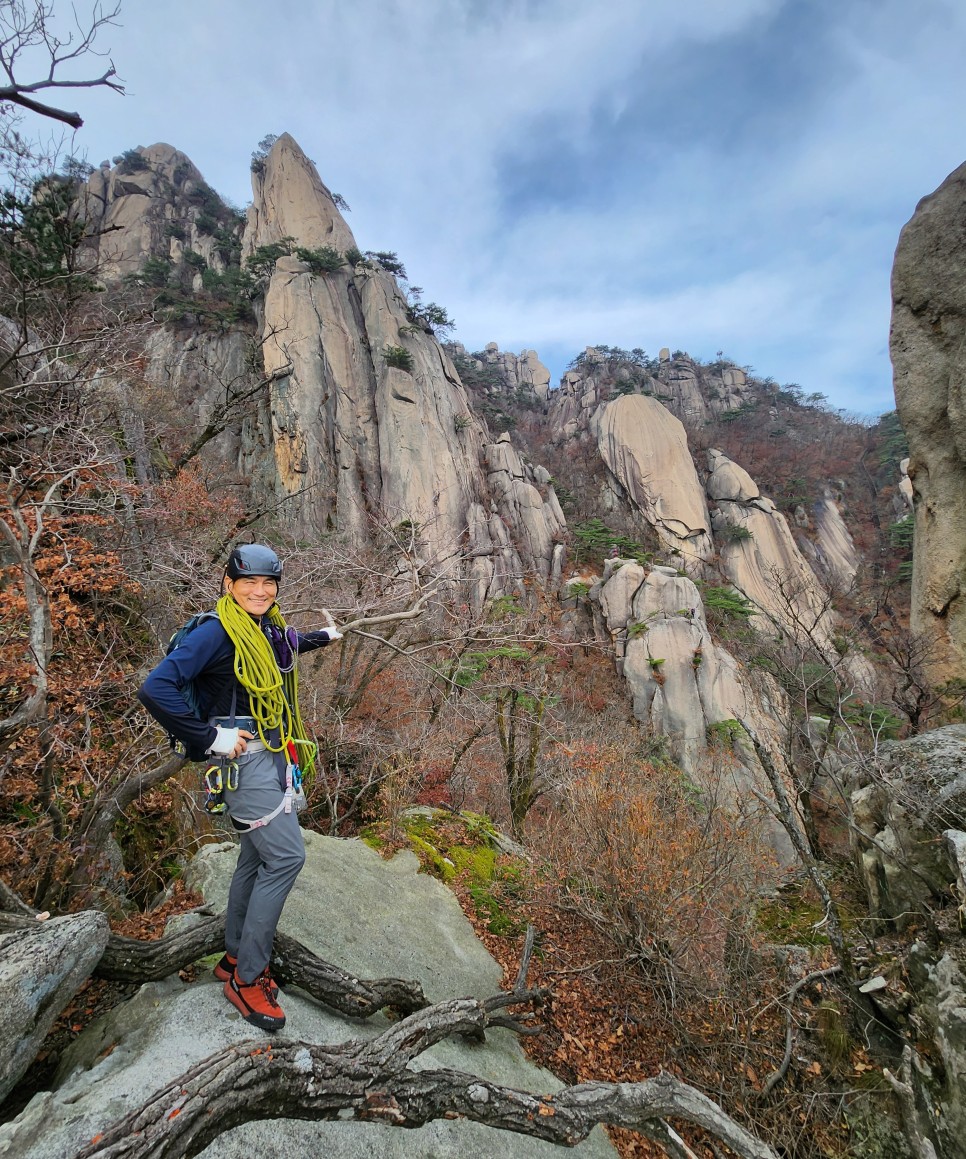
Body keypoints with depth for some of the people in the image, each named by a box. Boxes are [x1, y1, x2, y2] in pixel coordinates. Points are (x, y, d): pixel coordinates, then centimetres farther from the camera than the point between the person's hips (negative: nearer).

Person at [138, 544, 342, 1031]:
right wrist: (210, 737, -22)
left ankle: (235, 958, 35)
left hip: (273, 755, 9)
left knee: (257, 856, 17)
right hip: (244, 758, -9)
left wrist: (323, 637, 47)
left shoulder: (269, 628, 8)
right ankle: (246, 978, 8)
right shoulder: (216, 632, -18)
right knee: (286, 857, -9)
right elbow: (155, 689, -26)